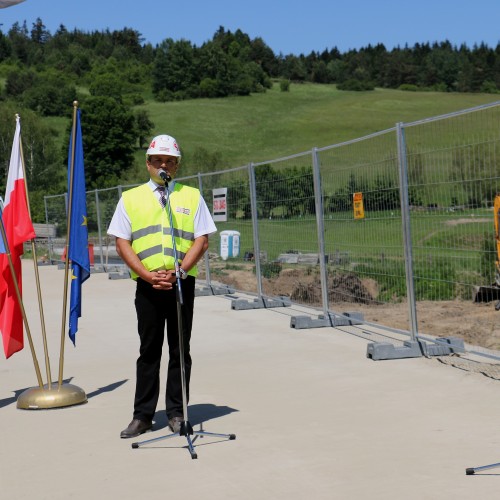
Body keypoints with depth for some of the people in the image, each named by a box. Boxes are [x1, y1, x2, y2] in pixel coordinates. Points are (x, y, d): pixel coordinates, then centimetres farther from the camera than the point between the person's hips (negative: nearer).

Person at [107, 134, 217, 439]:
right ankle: (143, 416, 12)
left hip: (183, 284, 0)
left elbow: (202, 240, 2)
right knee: (149, 350, 6)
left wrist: (178, 271, -12)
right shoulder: (131, 198, 9)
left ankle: (177, 413, 14)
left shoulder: (192, 196, 8)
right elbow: (122, 243, 3)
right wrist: (148, 275, -10)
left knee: (180, 350, 5)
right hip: (147, 286, 0)